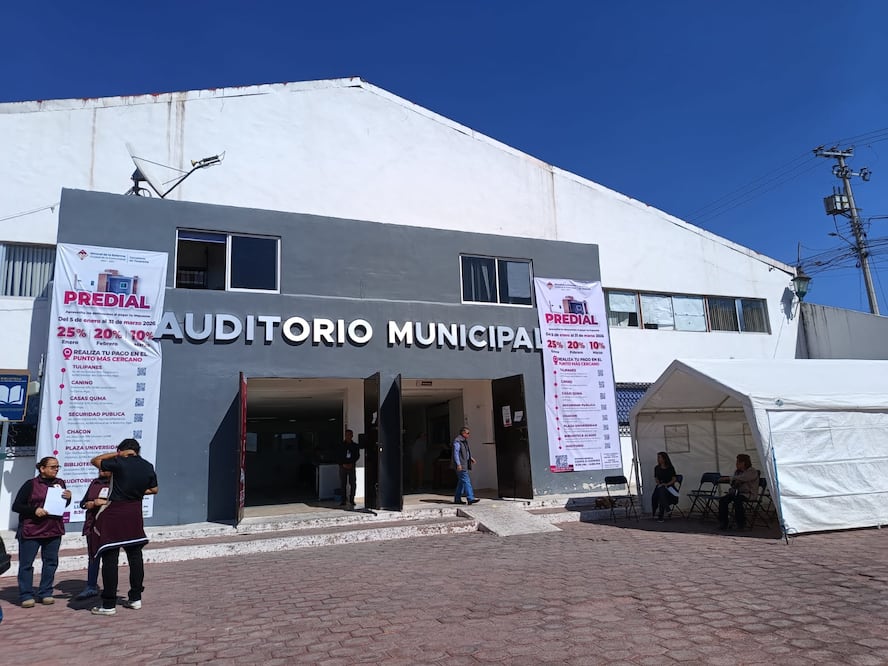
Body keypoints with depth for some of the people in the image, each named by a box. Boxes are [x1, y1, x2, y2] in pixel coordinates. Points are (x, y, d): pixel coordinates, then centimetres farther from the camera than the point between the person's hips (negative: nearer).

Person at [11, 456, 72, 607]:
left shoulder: (60, 483, 9)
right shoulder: (31, 484, -5)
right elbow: (16, 506, -4)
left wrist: (68, 498, -2)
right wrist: (34, 510, -18)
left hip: (54, 530, 4)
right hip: (31, 531, -4)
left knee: (51, 561, 7)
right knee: (26, 563, 1)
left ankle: (45, 593, 17)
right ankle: (26, 596, 11)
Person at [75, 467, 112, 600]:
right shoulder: (94, 483, 15)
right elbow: (83, 503, 15)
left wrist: (106, 503, -14)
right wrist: (94, 503, -4)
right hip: (93, 525, 5)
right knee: (93, 555, 10)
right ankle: (91, 587, 23)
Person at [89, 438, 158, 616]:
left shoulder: (119, 463, -13)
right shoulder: (148, 467, 2)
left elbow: (95, 460, 1)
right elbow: (154, 490, 13)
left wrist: (116, 453, 1)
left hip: (114, 514, -5)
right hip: (134, 514, 5)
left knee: (110, 558, 1)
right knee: (135, 556, 14)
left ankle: (109, 604, 4)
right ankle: (135, 598, 21)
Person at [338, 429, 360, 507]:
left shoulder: (355, 446, 8)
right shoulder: (341, 445, 5)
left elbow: (357, 456, 5)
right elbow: (338, 457, 3)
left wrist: (351, 464, -8)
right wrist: (343, 464, -9)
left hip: (352, 466, 1)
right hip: (343, 466, 0)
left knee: (353, 484, -3)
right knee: (343, 484, -1)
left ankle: (352, 500, 6)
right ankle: (343, 501, 5)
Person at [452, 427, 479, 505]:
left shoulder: (464, 441, 19)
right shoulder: (457, 441, -12)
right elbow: (456, 453, -18)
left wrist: (470, 458, 19)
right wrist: (458, 464, -23)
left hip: (465, 464, 10)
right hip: (461, 465, -10)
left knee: (461, 481, 11)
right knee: (466, 480, -14)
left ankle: (457, 499, 16)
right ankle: (470, 498, -18)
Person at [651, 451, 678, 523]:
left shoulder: (670, 468, 3)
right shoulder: (657, 468, 13)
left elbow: (674, 479, 0)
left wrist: (667, 484, -16)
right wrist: (659, 484, -6)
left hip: (669, 486, -3)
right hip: (660, 486, 3)